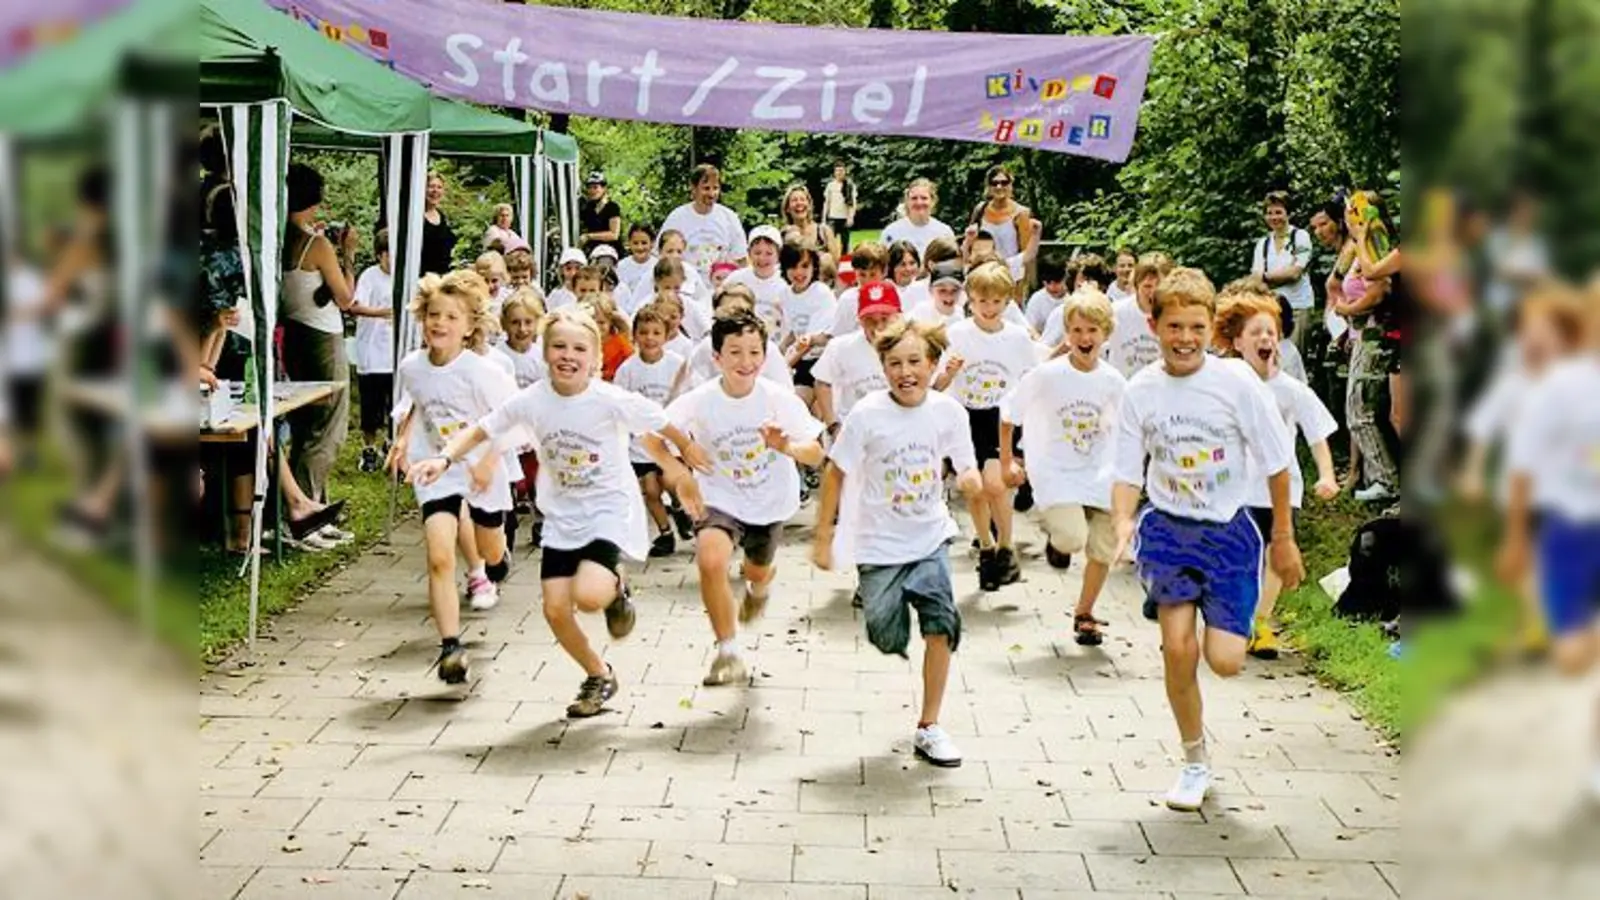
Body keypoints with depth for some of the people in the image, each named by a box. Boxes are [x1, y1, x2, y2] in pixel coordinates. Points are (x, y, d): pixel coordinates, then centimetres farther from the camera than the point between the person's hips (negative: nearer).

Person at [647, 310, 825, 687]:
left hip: (771, 503, 1)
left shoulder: (780, 399, -20)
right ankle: (729, 653, -11)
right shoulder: (699, 401, -20)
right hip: (721, 498, -1)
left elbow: (816, 455, -18)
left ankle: (758, 586, 64)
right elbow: (652, 436, -15)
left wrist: (787, 447, -40)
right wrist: (678, 474, -31)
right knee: (710, 560, -28)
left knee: (757, 572, 22)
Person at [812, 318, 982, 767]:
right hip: (879, 544, -1)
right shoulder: (867, 414, -14)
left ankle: (929, 727, 1)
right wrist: (823, 539, -4)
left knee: (941, 626, -12)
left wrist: (971, 478, -20)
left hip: (930, 538, 1)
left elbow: (966, 466, 5)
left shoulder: (947, 411, -7)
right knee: (888, 639, 4)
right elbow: (836, 474, -6)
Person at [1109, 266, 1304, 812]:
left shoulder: (1235, 382, -11)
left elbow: (1276, 463, -2)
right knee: (1177, 648, -11)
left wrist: (1283, 538, 2)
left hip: (1228, 528, -1)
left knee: (1225, 660, -11)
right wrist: (1123, 521, -18)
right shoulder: (1140, 391, -5)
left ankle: (1222, 621, 29)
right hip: (1168, 527, 1)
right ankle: (1195, 762, 11)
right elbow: (1127, 471, 2)